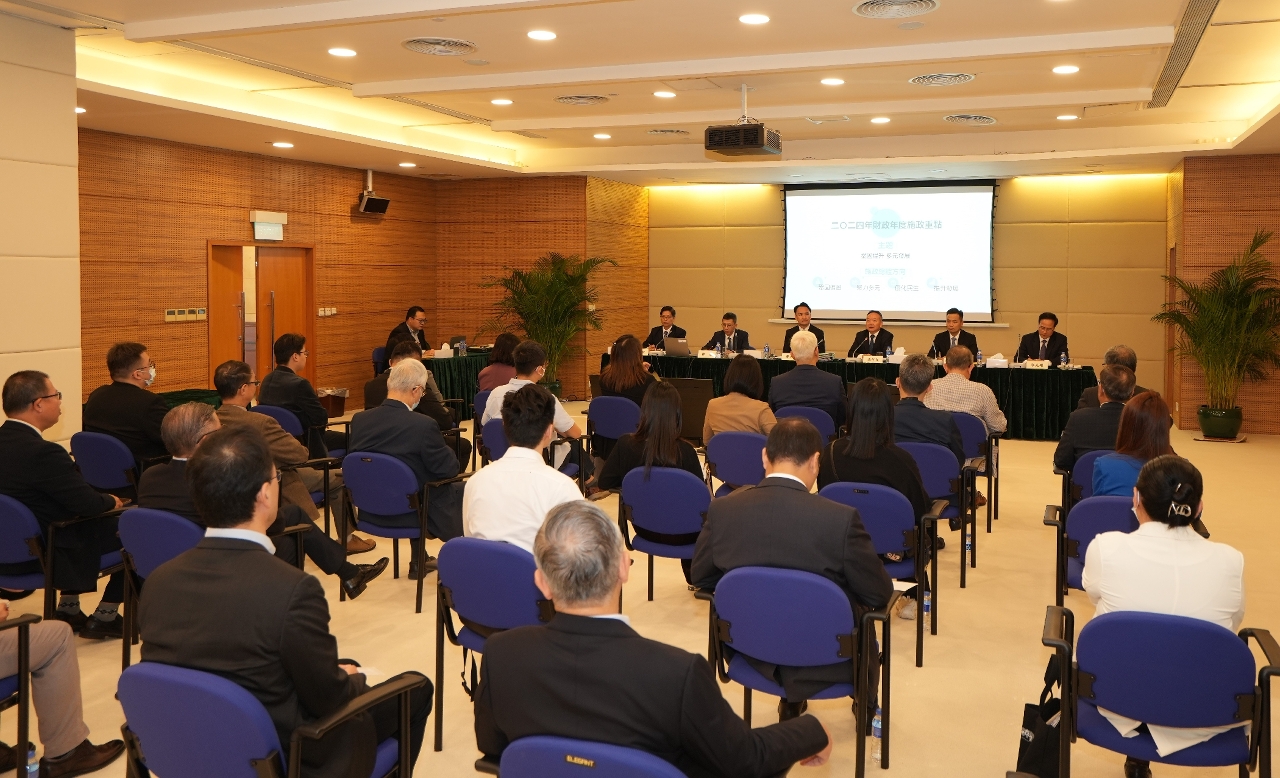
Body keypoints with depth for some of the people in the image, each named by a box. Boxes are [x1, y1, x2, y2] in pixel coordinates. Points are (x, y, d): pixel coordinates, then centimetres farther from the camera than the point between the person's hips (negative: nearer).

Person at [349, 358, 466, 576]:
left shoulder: (359, 419, -9)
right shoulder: (423, 425, -26)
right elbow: (448, 469, -16)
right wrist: (446, 450, 6)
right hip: (411, 512, -6)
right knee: (463, 492, 18)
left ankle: (418, 563, 42)